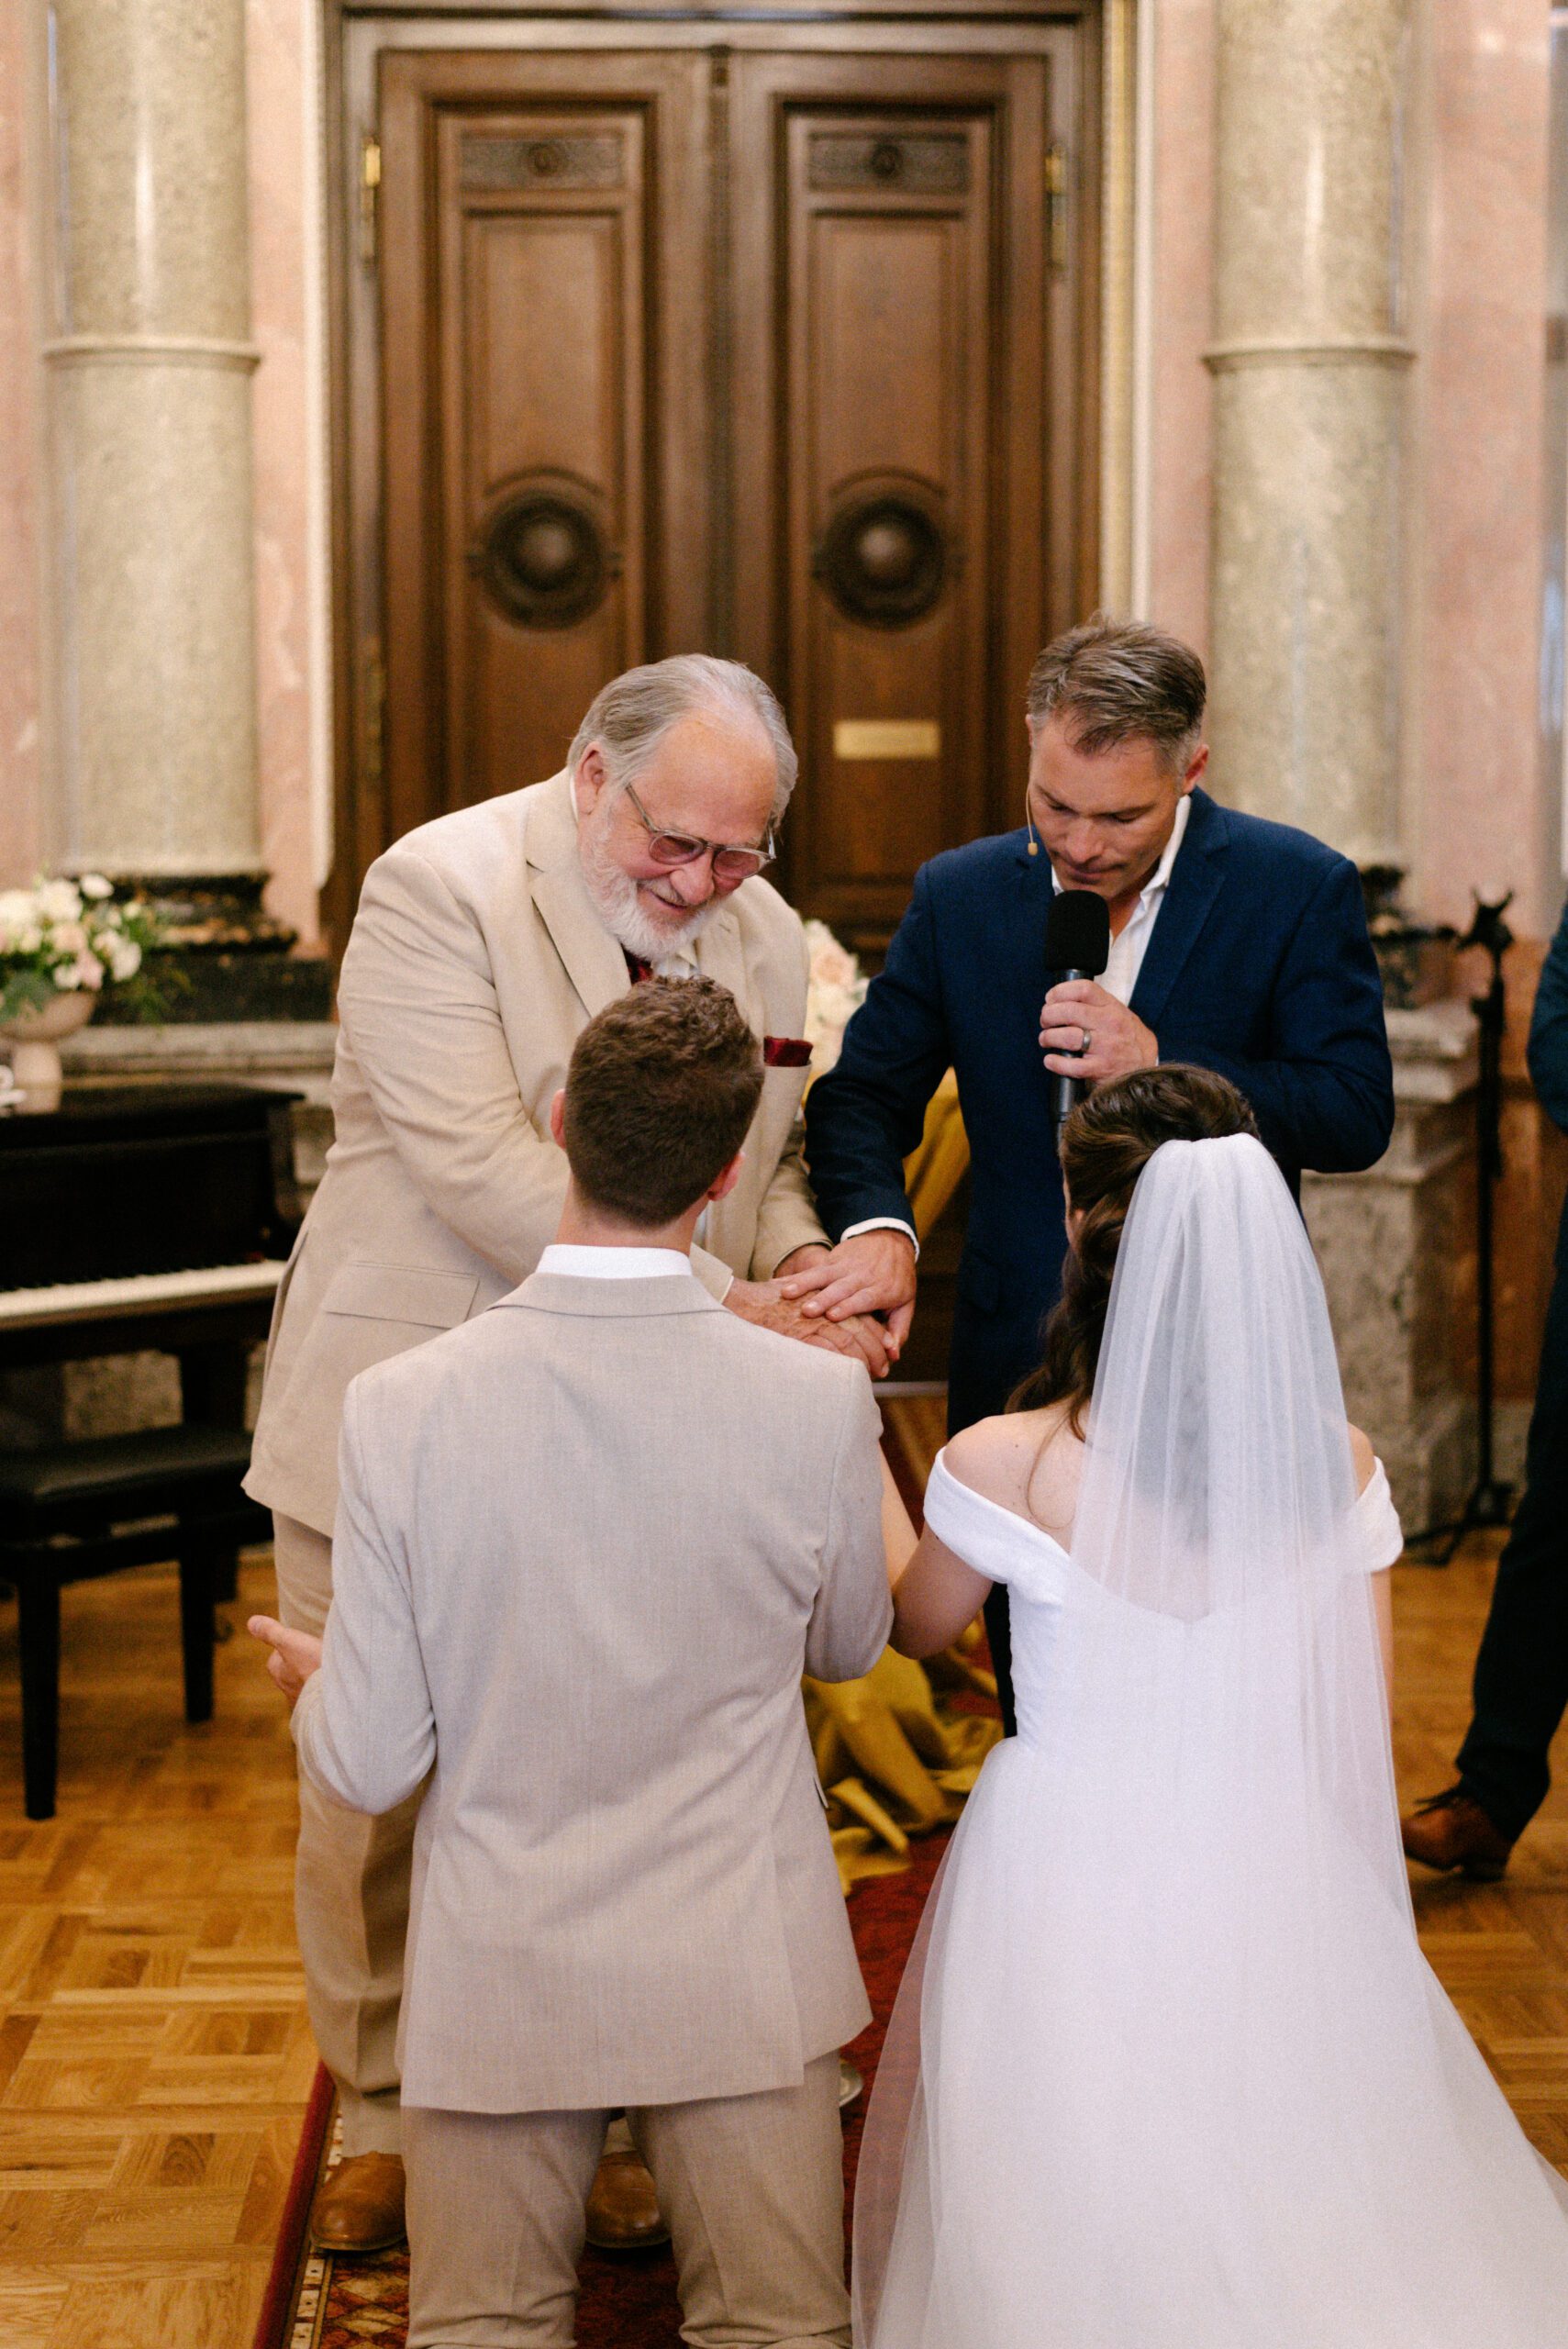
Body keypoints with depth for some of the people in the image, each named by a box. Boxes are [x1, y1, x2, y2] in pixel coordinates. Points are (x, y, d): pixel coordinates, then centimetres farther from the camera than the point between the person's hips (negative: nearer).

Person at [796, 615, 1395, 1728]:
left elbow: (1358, 1114, -11)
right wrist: (876, 1224, -19)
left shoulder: (1299, 890, -7)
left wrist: (1160, 1065, -23)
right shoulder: (961, 896, 2)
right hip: (1022, 1372, 3)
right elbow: (863, 1094, 2)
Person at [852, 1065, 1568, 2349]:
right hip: (1273, 1886, 3)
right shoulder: (1337, 1467, -10)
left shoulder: (1002, 1467, -18)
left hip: (1068, 1885, -2)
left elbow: (918, 1626, 5)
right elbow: (1360, 1746, -2)